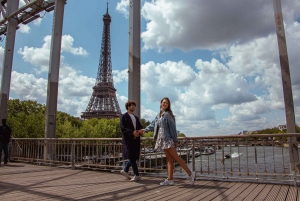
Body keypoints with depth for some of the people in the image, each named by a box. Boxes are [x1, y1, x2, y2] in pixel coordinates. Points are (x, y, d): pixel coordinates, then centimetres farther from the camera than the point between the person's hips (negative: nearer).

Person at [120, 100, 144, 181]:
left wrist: (140, 131, -8)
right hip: (128, 139, -7)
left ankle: (125, 170, 26)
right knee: (132, 157, -7)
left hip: (136, 140, 7)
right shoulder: (124, 116, 0)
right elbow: (122, 128, -10)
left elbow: (140, 127, 17)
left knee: (134, 157, 7)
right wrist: (132, 132, -22)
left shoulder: (136, 117, 22)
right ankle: (137, 175, 0)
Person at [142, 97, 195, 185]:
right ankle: (170, 179, 11)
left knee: (175, 157, -6)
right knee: (169, 159, 8)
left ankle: (190, 173, 2)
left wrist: (175, 140, -12)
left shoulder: (167, 114, -8)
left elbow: (172, 127, -11)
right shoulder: (158, 115, 15)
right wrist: (145, 129, 11)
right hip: (162, 139, 7)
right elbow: (153, 124, 22)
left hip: (168, 138, -7)